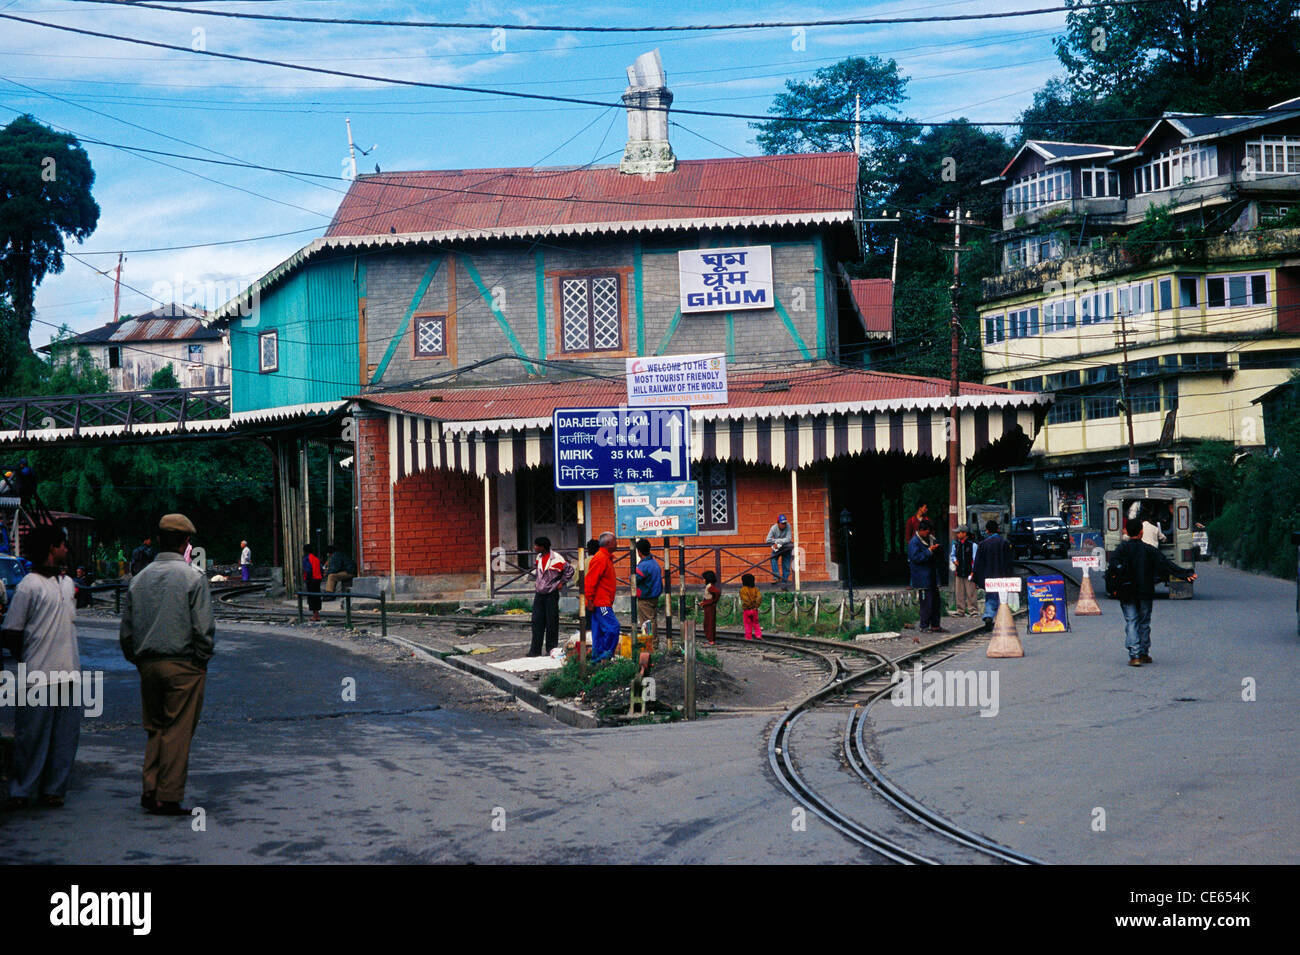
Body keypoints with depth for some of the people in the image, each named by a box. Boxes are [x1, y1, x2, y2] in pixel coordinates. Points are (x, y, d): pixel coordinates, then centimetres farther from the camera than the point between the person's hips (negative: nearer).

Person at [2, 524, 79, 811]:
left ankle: (53, 789, 16)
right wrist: (31, 658, 1)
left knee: (66, 736, 7)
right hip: (39, 677, -7)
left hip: (68, 673, 7)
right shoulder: (29, 586, -8)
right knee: (32, 736, -1)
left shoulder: (64, 583, 16)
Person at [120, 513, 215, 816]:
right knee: (178, 731, 0)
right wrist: (202, 661, 0)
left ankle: (149, 790, 13)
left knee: (154, 728, 16)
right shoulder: (193, 578, -9)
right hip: (183, 666, -5)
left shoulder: (139, 579, 7)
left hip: (148, 665, 5)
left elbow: (126, 631, 9)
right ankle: (168, 798, 2)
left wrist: (140, 661, 17)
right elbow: (204, 629, -13)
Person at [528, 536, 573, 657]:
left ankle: (551, 649, 9)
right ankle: (535, 650, 6)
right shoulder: (539, 558, 9)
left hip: (551, 594, -6)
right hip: (539, 594, 6)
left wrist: (562, 583, -5)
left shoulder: (556, 558, -13)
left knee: (551, 622, 0)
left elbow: (569, 569, -7)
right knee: (537, 621, 2)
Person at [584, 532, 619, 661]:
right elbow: (590, 580, -19)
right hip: (600, 603, -10)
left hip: (604, 603, 10)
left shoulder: (607, 558, 18)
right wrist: (590, 600, -20)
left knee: (599, 630, 10)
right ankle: (606, 654, -7)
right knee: (612, 627, -13)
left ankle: (596, 657, 13)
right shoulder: (600, 558, -15)